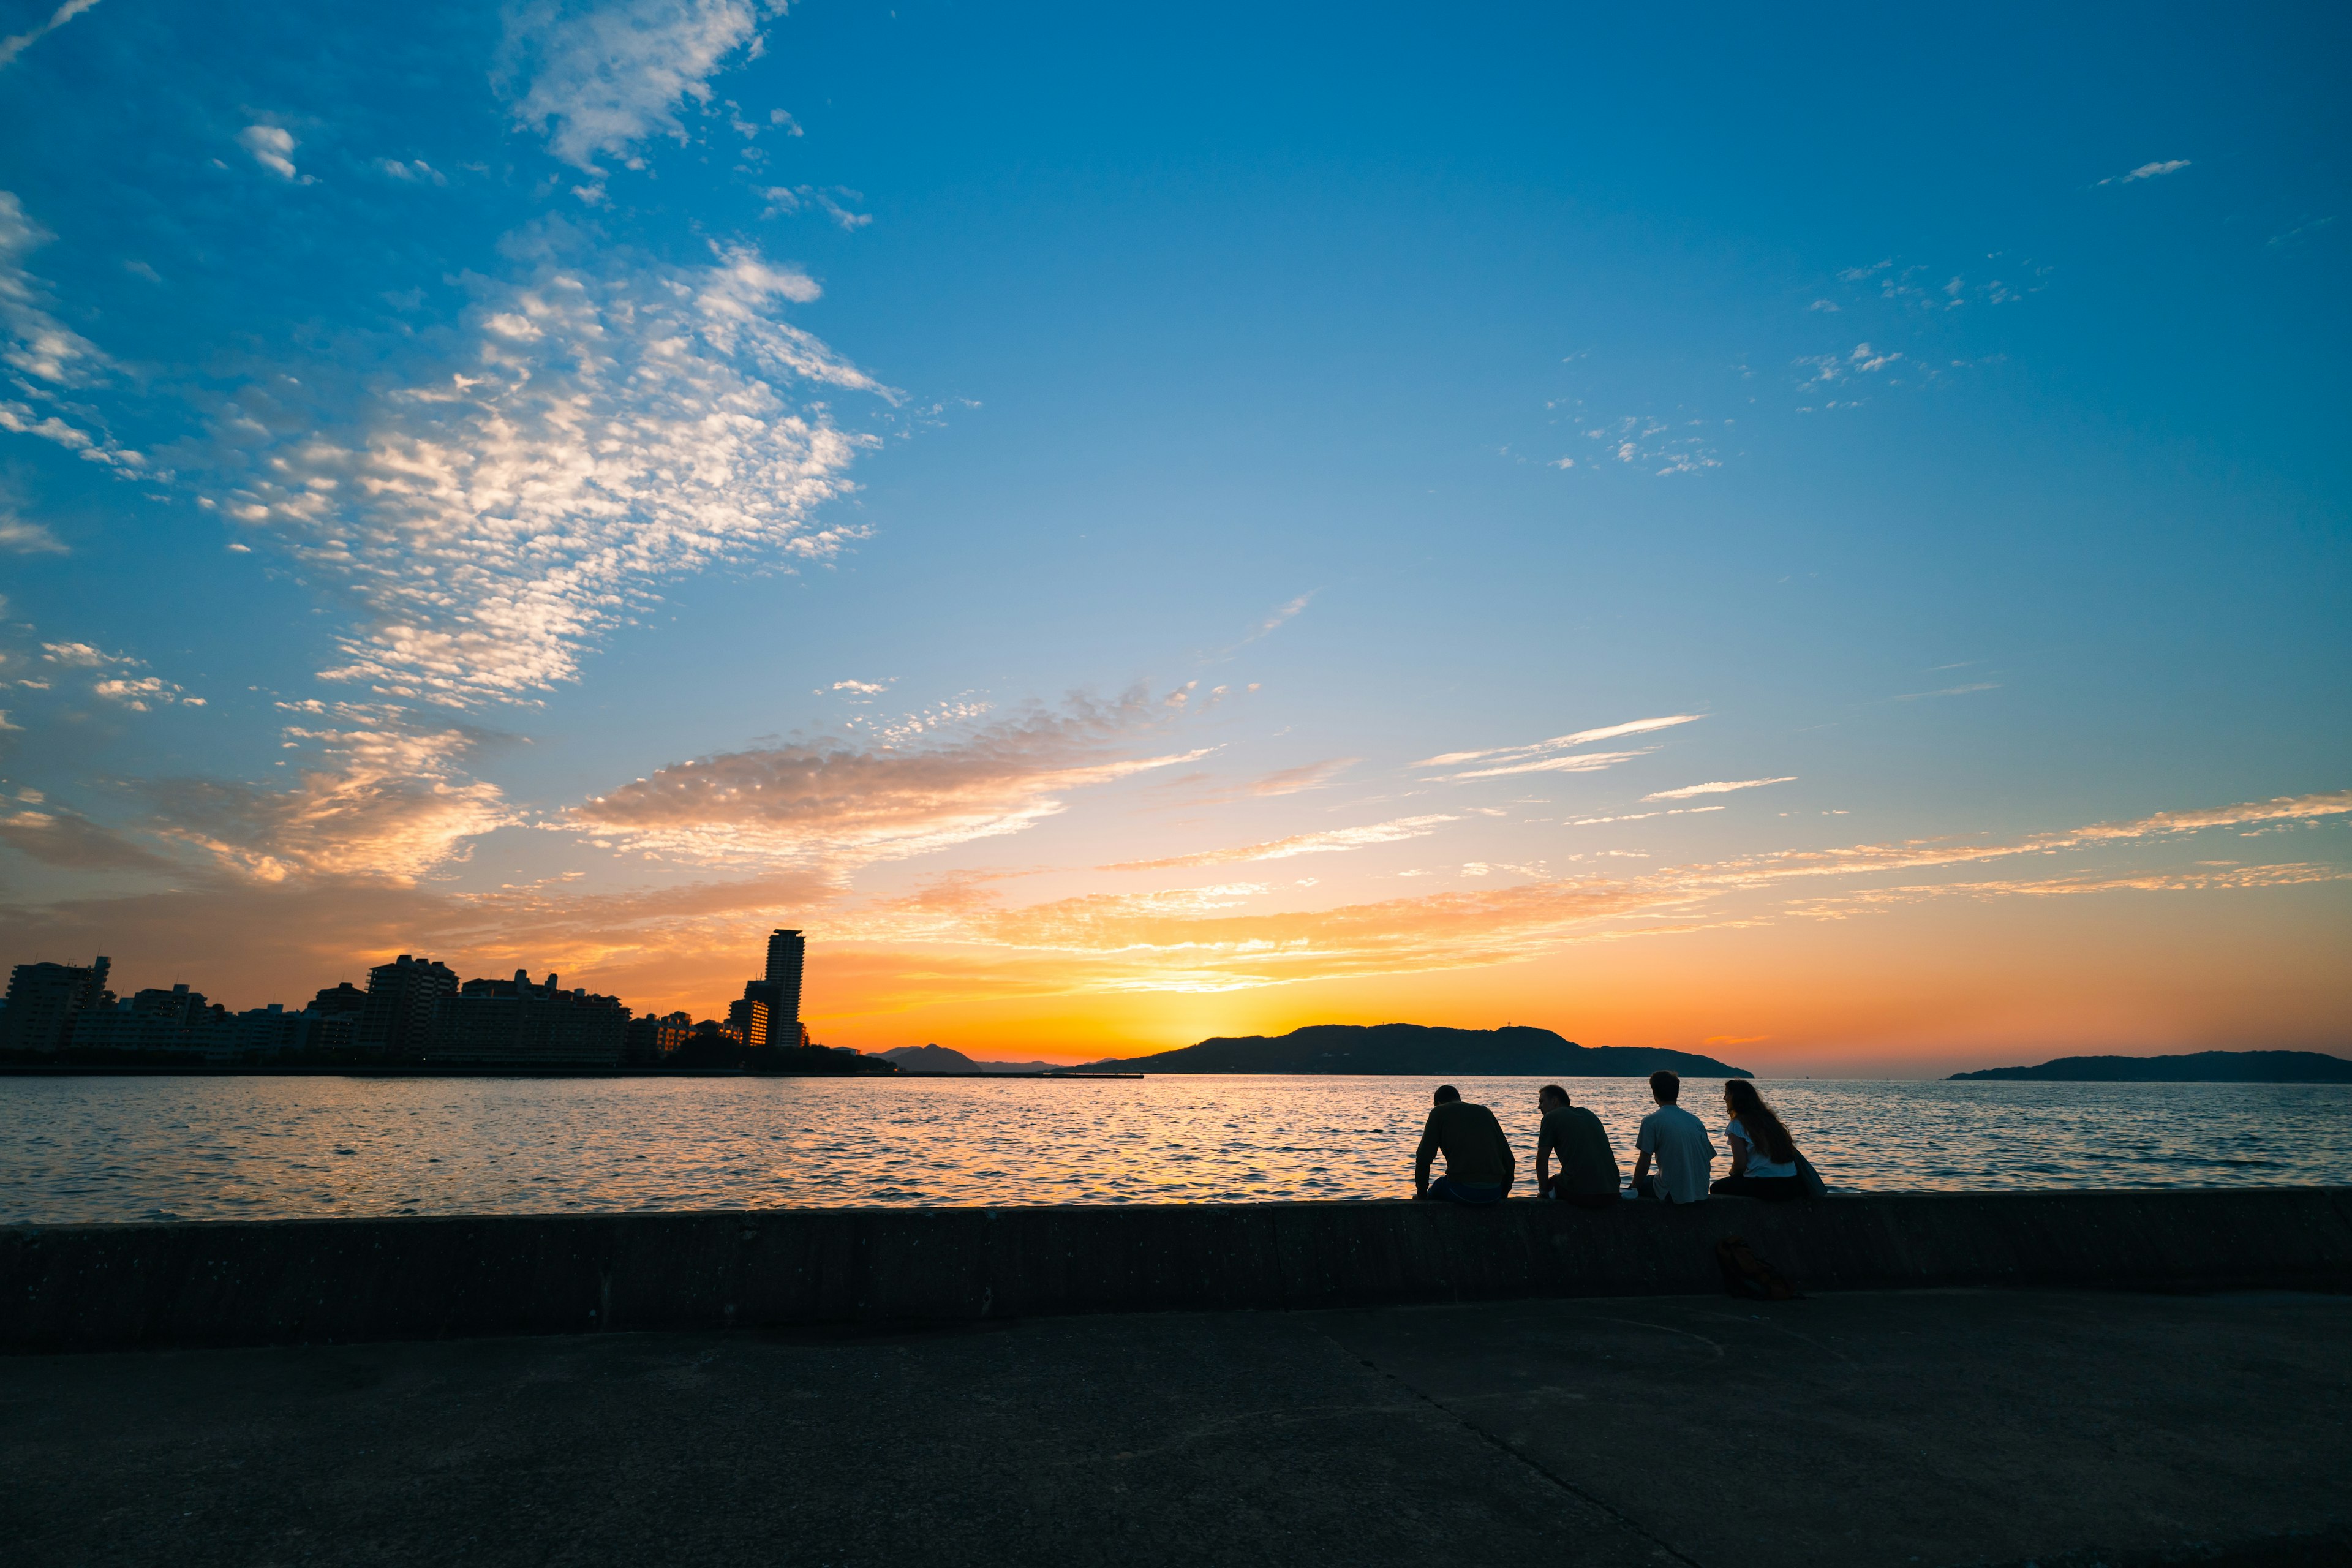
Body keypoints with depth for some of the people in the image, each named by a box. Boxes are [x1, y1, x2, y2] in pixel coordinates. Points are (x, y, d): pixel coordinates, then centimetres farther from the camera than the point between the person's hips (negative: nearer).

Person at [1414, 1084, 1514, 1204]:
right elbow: (1508, 1158, 16)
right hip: (1494, 1194, 4)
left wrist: (1422, 1194, 13)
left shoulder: (1439, 1112, 9)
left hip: (1462, 1191, -4)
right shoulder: (1485, 1112, 20)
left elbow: (1424, 1157, 1)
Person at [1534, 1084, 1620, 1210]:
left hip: (1579, 1193, -6)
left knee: (1550, 1184, 24)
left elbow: (1542, 1160, 0)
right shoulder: (1589, 1114, 21)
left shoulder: (1552, 1117, 1)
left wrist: (1543, 1190, 14)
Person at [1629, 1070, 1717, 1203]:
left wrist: (1634, 1189, 4)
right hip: (1701, 1194, 6)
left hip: (1673, 1193, -6)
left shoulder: (1651, 1121, -8)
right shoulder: (1695, 1120, 8)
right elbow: (1708, 1160, 12)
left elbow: (1644, 1163, -10)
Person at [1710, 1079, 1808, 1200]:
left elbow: (1740, 1164, -12)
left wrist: (1732, 1175, 11)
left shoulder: (1738, 1124, -7)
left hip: (1766, 1186, -7)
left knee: (1717, 1188, 13)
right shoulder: (1769, 1118, 15)